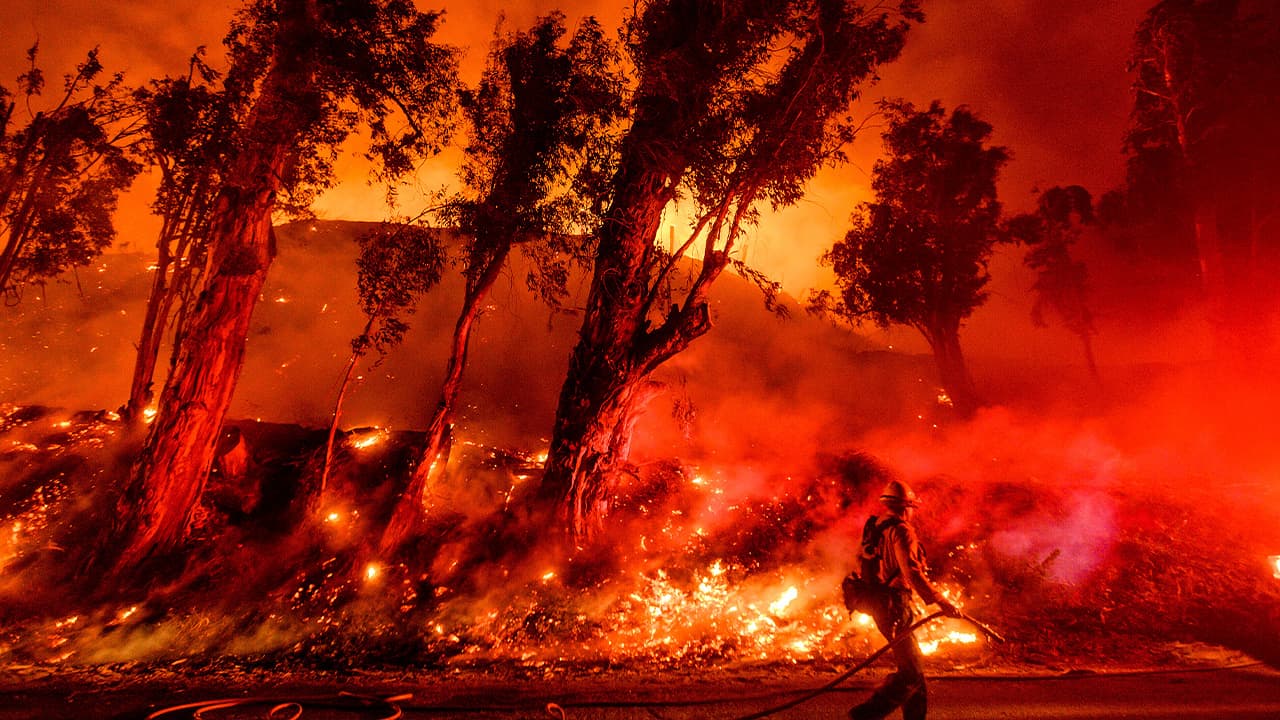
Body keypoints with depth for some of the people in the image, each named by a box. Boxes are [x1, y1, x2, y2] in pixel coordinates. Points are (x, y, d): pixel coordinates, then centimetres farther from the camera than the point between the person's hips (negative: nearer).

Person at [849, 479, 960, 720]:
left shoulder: (876, 528, 14)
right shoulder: (901, 531, -13)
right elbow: (913, 573, -23)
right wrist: (941, 602, -19)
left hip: (880, 603, 10)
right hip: (894, 606, -10)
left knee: (914, 663, 19)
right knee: (911, 672, -5)